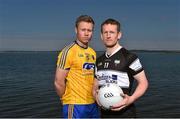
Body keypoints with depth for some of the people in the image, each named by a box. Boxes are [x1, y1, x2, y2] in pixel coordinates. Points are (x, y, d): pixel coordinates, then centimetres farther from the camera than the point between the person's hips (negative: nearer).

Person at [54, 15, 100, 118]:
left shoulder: (93, 53, 8)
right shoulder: (68, 52, -12)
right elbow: (58, 82, -12)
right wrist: (69, 101, -1)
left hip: (93, 104, 7)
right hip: (75, 106, -6)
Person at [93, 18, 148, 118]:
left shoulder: (129, 57, -10)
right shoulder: (99, 61, 9)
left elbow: (143, 82, -7)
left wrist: (131, 99, -22)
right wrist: (95, 95, -5)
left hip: (124, 113, -6)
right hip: (104, 112, 6)